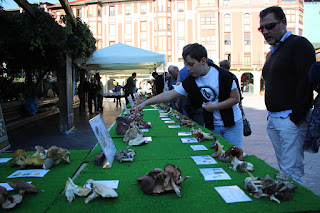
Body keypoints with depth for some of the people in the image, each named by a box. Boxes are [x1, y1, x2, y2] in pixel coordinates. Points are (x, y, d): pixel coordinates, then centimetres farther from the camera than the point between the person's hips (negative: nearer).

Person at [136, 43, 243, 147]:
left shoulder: (223, 75, -15)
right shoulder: (190, 82, -6)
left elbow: (236, 98, -9)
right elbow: (170, 95, -6)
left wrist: (214, 107, -18)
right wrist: (145, 103, -11)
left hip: (232, 124, -2)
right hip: (211, 125, 3)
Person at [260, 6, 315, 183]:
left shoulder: (299, 44, -6)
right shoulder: (272, 53, 21)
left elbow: (307, 82, -15)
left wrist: (296, 117, -17)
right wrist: (271, 115, 16)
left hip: (290, 119, -8)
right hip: (273, 119, 9)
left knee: (291, 171, -7)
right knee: (283, 170, 13)